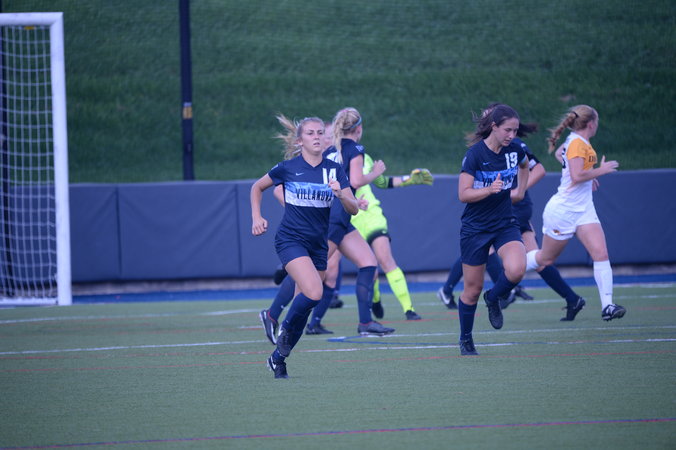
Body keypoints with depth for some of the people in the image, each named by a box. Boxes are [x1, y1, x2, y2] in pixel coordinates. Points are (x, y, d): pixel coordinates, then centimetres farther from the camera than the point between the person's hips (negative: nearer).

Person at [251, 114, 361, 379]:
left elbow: (353, 209, -4)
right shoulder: (288, 168, -4)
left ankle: (278, 358, 20)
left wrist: (340, 194, -23)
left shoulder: (334, 170, 2)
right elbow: (257, 187, 12)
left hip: (318, 244, 4)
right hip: (291, 239, -4)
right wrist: (256, 217, 1)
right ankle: (286, 329, 2)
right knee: (314, 292, -25)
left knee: (305, 303, 5)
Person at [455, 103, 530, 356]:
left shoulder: (515, 150, -1)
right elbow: (463, 194, -17)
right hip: (476, 228, -3)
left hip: (505, 224, 3)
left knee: (516, 270, -25)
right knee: (473, 288, 3)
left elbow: (524, 166, 25)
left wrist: (520, 190, 15)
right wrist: (489, 189, -31)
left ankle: (494, 299, 8)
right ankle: (465, 341, 24)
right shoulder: (475, 153, -16)